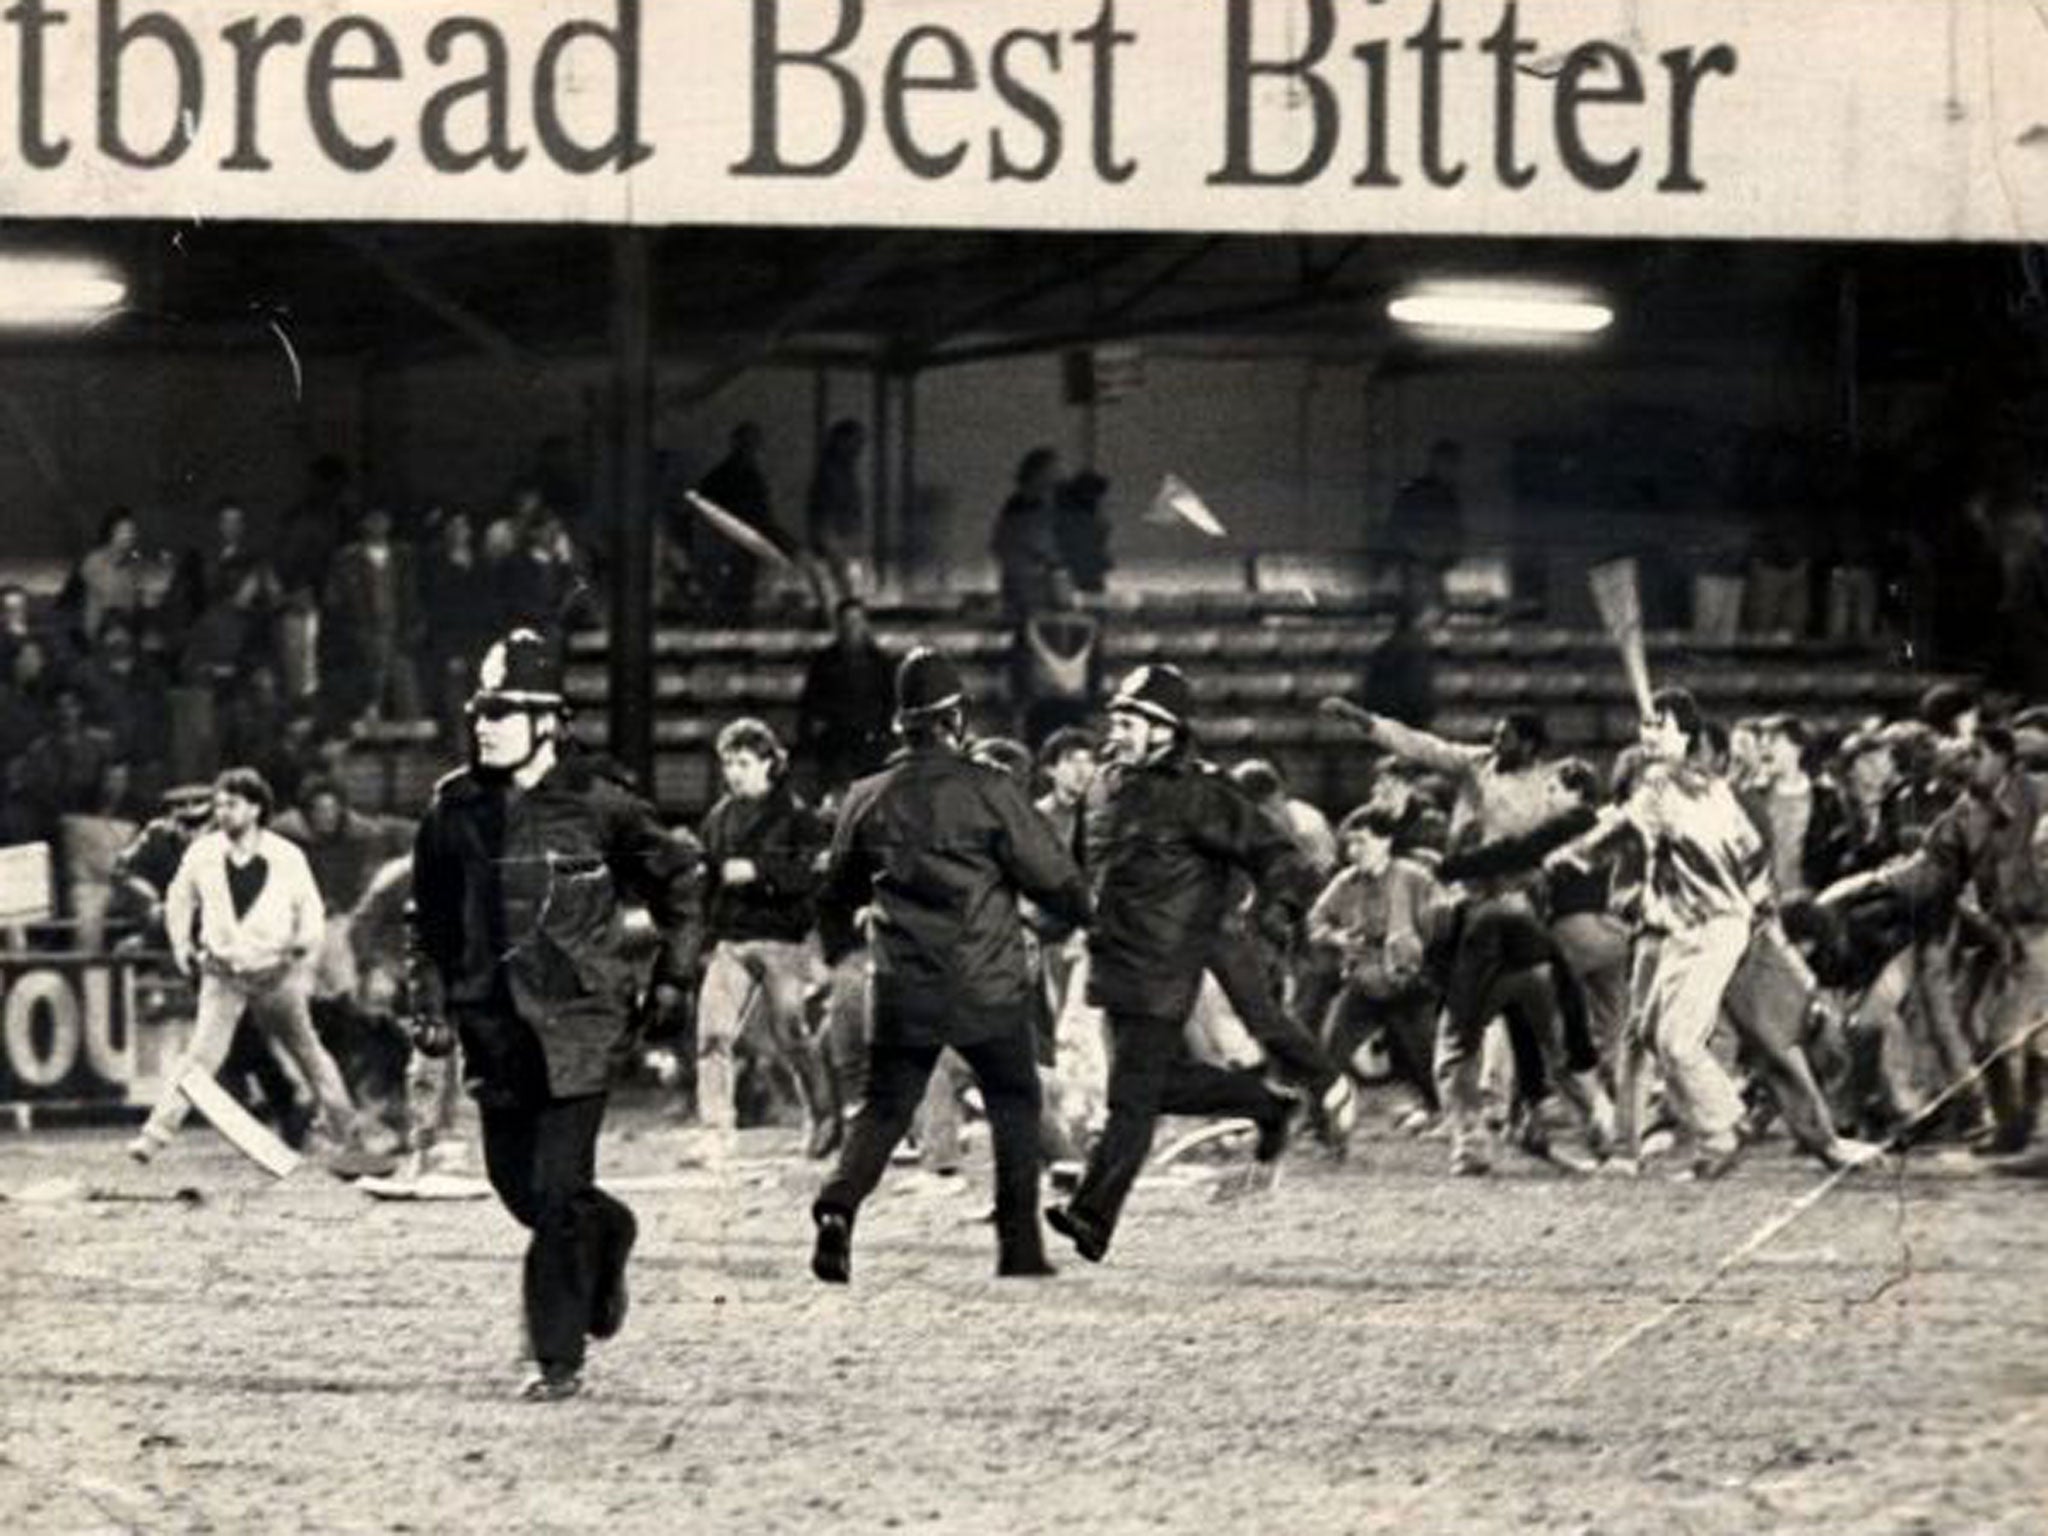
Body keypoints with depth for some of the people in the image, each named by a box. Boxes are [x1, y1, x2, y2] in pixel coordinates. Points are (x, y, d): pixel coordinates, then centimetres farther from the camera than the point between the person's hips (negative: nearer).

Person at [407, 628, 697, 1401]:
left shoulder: (594, 800, -6)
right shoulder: (456, 807, 5)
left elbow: (674, 877, 8)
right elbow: (429, 915, 14)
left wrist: (672, 974, 9)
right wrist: (431, 1003, 5)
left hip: (575, 1020, -5)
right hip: (492, 1022, 5)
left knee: (557, 1195, -10)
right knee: (514, 1182, 10)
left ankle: (559, 1360, -4)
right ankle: (604, 1231, 42)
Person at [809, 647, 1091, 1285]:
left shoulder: (868, 800, 2)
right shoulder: (988, 792, -10)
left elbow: (837, 893, 16)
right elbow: (1051, 876, -7)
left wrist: (835, 952, 36)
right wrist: (1082, 911, 15)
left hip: (903, 992, 3)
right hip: (988, 990, -3)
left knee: (884, 1109, 10)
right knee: (1014, 1104, 15)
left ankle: (839, 1203, -16)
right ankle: (1019, 1244, 13)